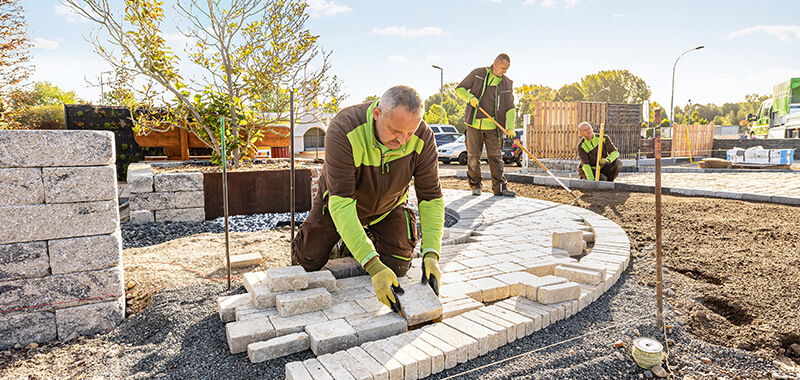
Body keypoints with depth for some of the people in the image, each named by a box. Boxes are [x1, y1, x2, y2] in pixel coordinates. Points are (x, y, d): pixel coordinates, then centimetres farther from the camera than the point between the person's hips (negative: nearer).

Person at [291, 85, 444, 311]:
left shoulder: (423, 138, -29)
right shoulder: (344, 130, -39)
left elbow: (431, 197, -23)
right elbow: (341, 202, -43)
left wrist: (431, 254, -37)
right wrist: (373, 266, -49)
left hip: (388, 207, 2)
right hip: (338, 202, -1)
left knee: (397, 266, -8)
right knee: (308, 262, -3)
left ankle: (373, 238, 23)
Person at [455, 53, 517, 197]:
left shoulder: (507, 84, 7)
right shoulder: (478, 74, 3)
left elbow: (510, 108, 4)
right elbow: (459, 89, 7)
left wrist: (510, 127, -10)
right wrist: (470, 97, -13)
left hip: (493, 126, 1)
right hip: (474, 123, -1)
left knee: (496, 156, 0)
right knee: (473, 156, 2)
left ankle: (500, 187, 5)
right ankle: (475, 185, 16)